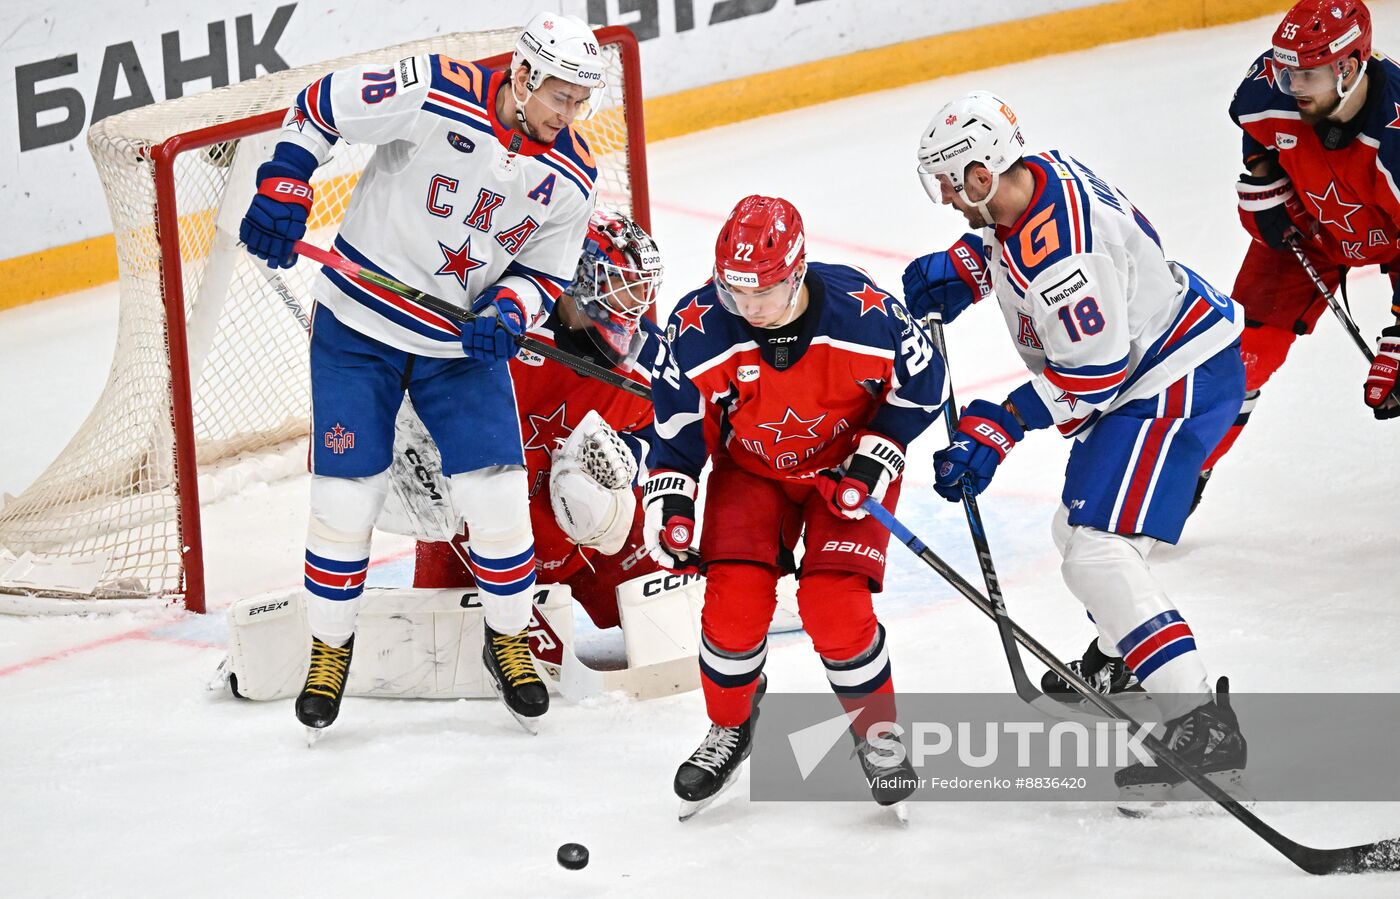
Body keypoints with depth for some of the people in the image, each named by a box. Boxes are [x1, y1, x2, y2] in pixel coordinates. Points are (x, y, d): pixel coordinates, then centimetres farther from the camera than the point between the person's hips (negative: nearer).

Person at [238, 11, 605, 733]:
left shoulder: (570, 177, -9)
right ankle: (330, 645, 20)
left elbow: (544, 269, 3)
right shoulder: (436, 94, -22)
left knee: (497, 496, -2)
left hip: (464, 345, 3)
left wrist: (507, 312, -17)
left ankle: (508, 639, 22)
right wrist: (283, 185, -18)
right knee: (346, 495, -2)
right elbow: (318, 106, -11)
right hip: (358, 325, -3)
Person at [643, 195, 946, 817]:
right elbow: (675, 426, -8)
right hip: (750, 468, 2)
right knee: (734, 598, -14)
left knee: (835, 606, -17)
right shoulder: (698, 329, -24)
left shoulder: (864, 314, -28)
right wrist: (669, 506, -14)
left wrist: (874, 464, -16)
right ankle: (729, 731, 13)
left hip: (846, 465, -2)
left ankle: (878, 734, 8)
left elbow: (921, 384, -10)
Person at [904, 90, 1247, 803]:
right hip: (1140, 367, 11)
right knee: (1080, 524, 28)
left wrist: (998, 426, -24)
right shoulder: (1041, 174, -2)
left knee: (1097, 555, -20)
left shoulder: (1059, 252, -32)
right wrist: (961, 269, 8)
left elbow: (1093, 371, -27)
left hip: (1177, 386, -11)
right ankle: (1122, 650, 57)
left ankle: (1204, 728, -23)